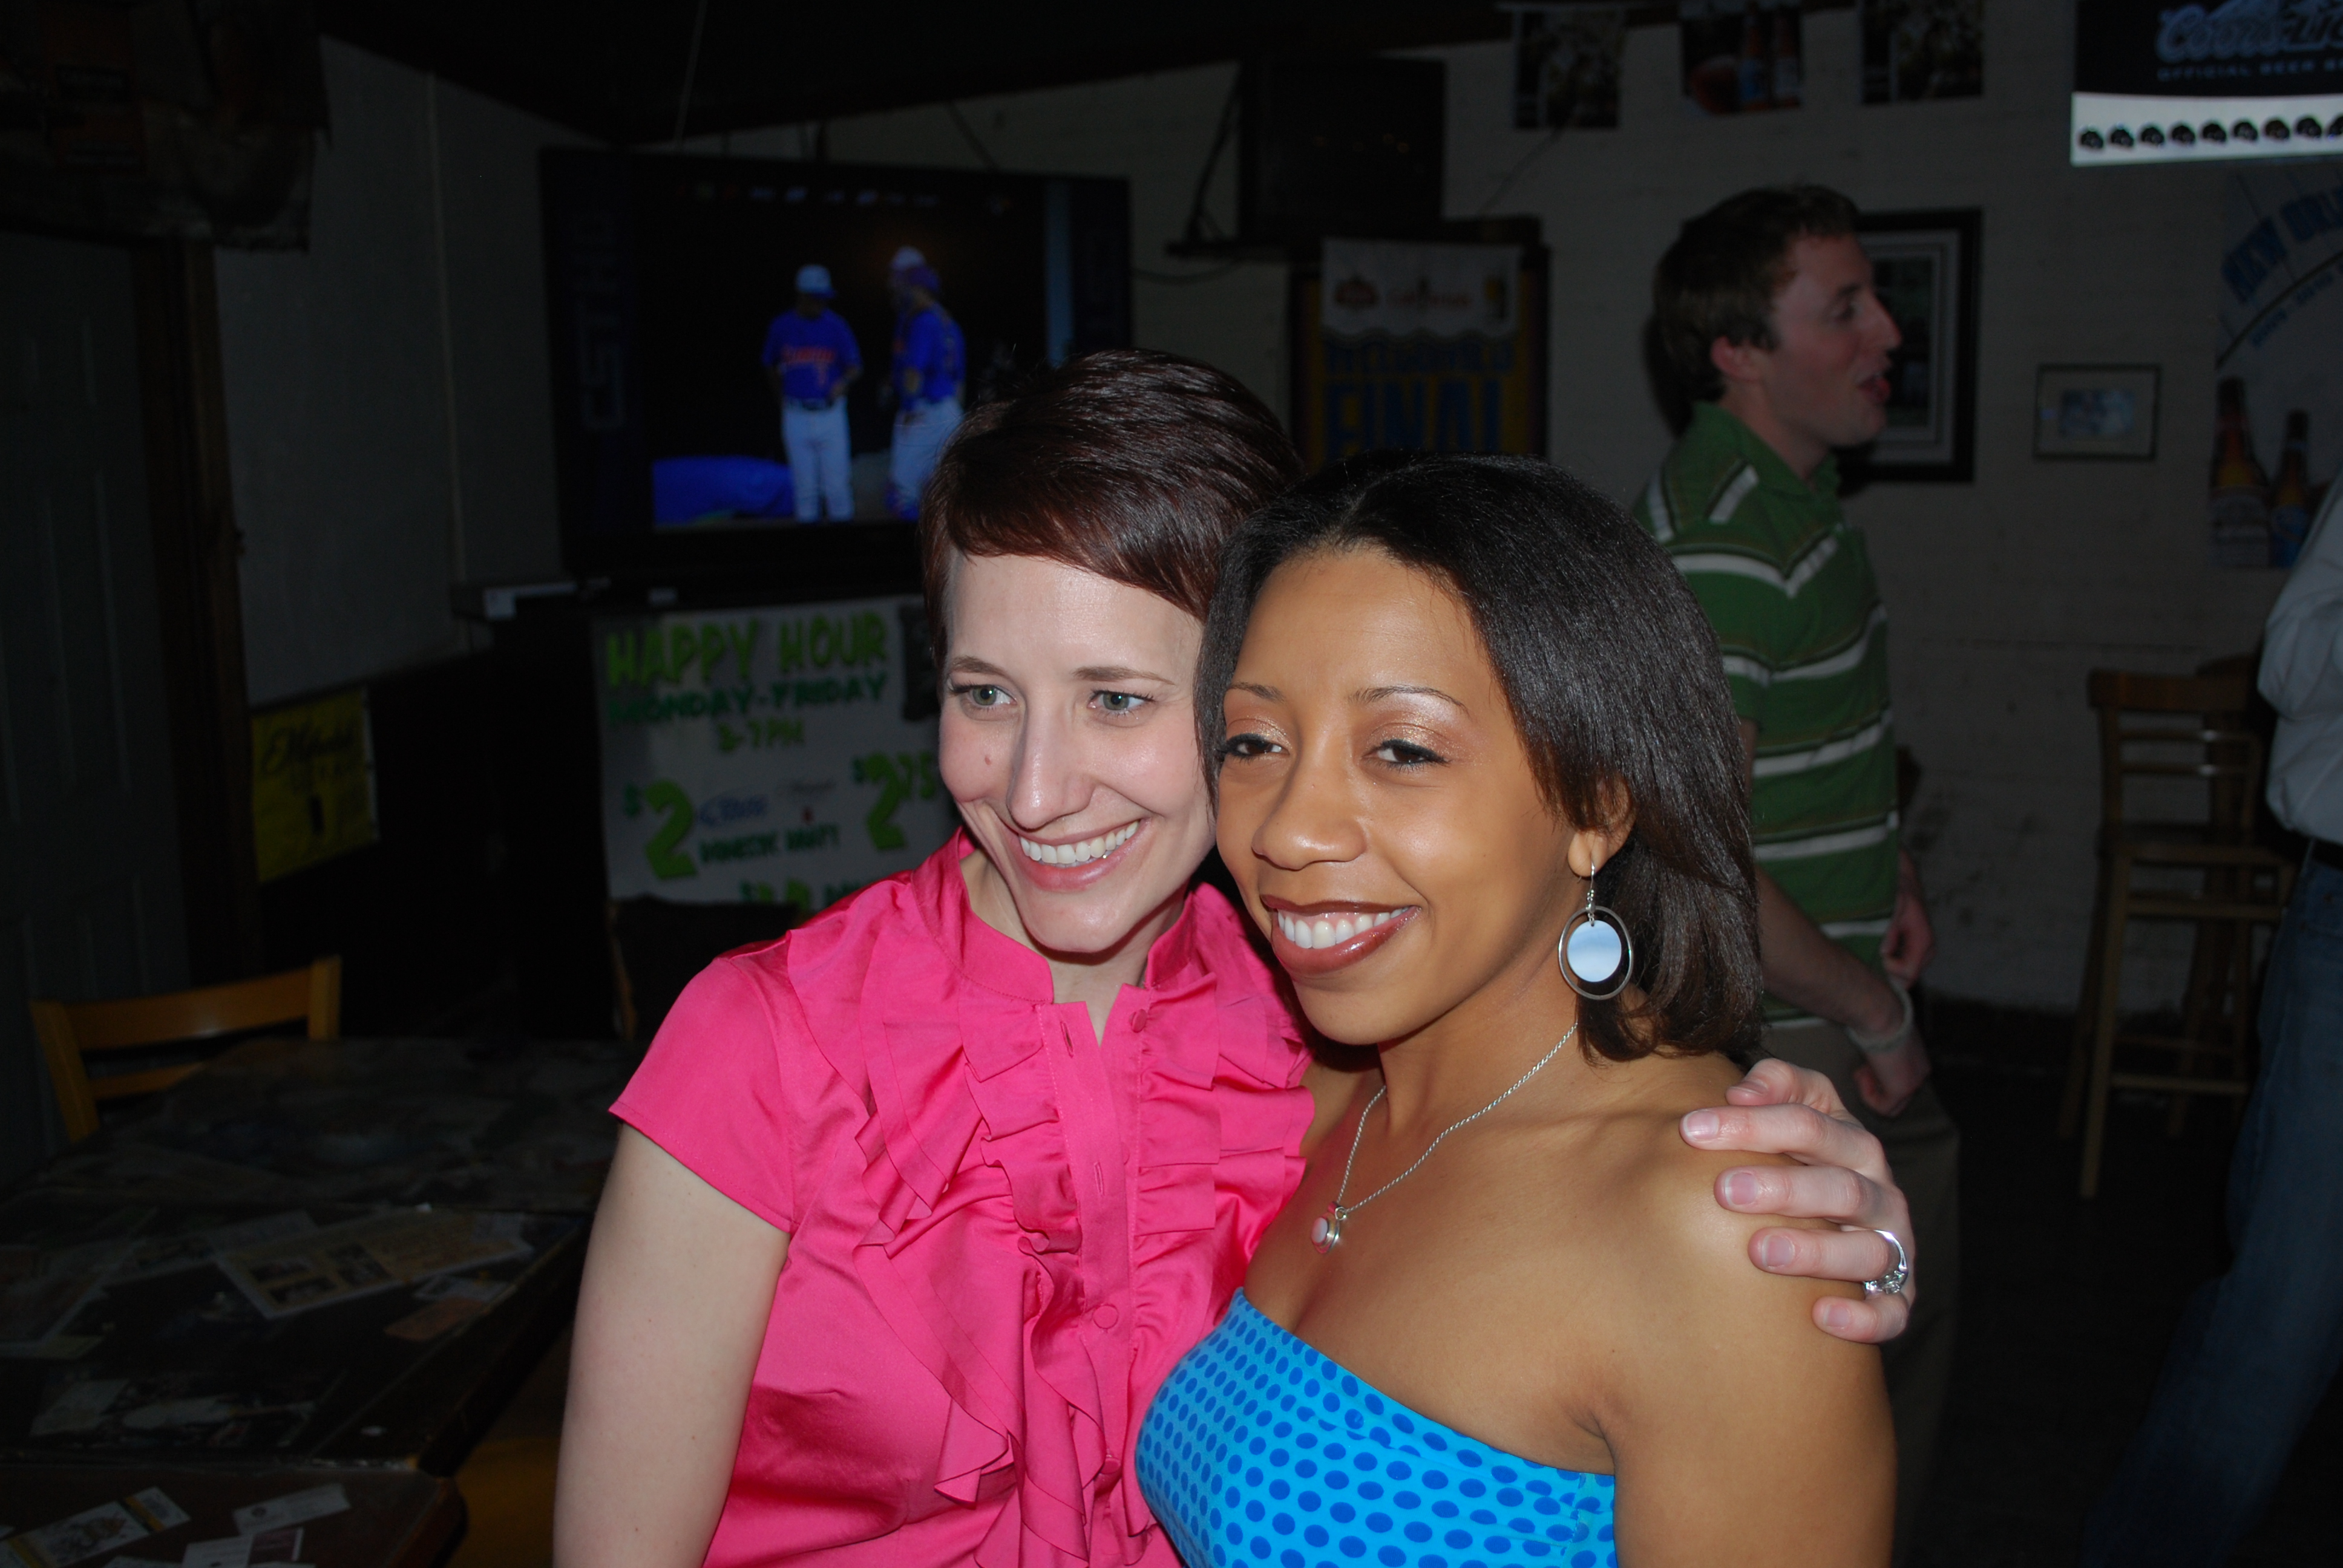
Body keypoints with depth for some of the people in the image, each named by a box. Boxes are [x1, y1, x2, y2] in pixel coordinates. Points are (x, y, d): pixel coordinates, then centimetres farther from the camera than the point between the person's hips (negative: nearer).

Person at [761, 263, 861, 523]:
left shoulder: (836, 325, 0)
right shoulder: (781, 326, 3)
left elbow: (855, 366, -2)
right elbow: (770, 365, 17)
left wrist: (844, 382, -23)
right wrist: (782, 398, 12)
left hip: (830, 411, -1)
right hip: (796, 416, 1)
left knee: (837, 480, -1)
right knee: (805, 484, 6)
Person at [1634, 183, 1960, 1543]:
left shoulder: (1802, 492, 7)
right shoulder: (1715, 543, -26)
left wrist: (1893, 866, 8)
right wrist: (1875, 1017, -17)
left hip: (1844, 998, 10)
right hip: (1773, 1034, -10)